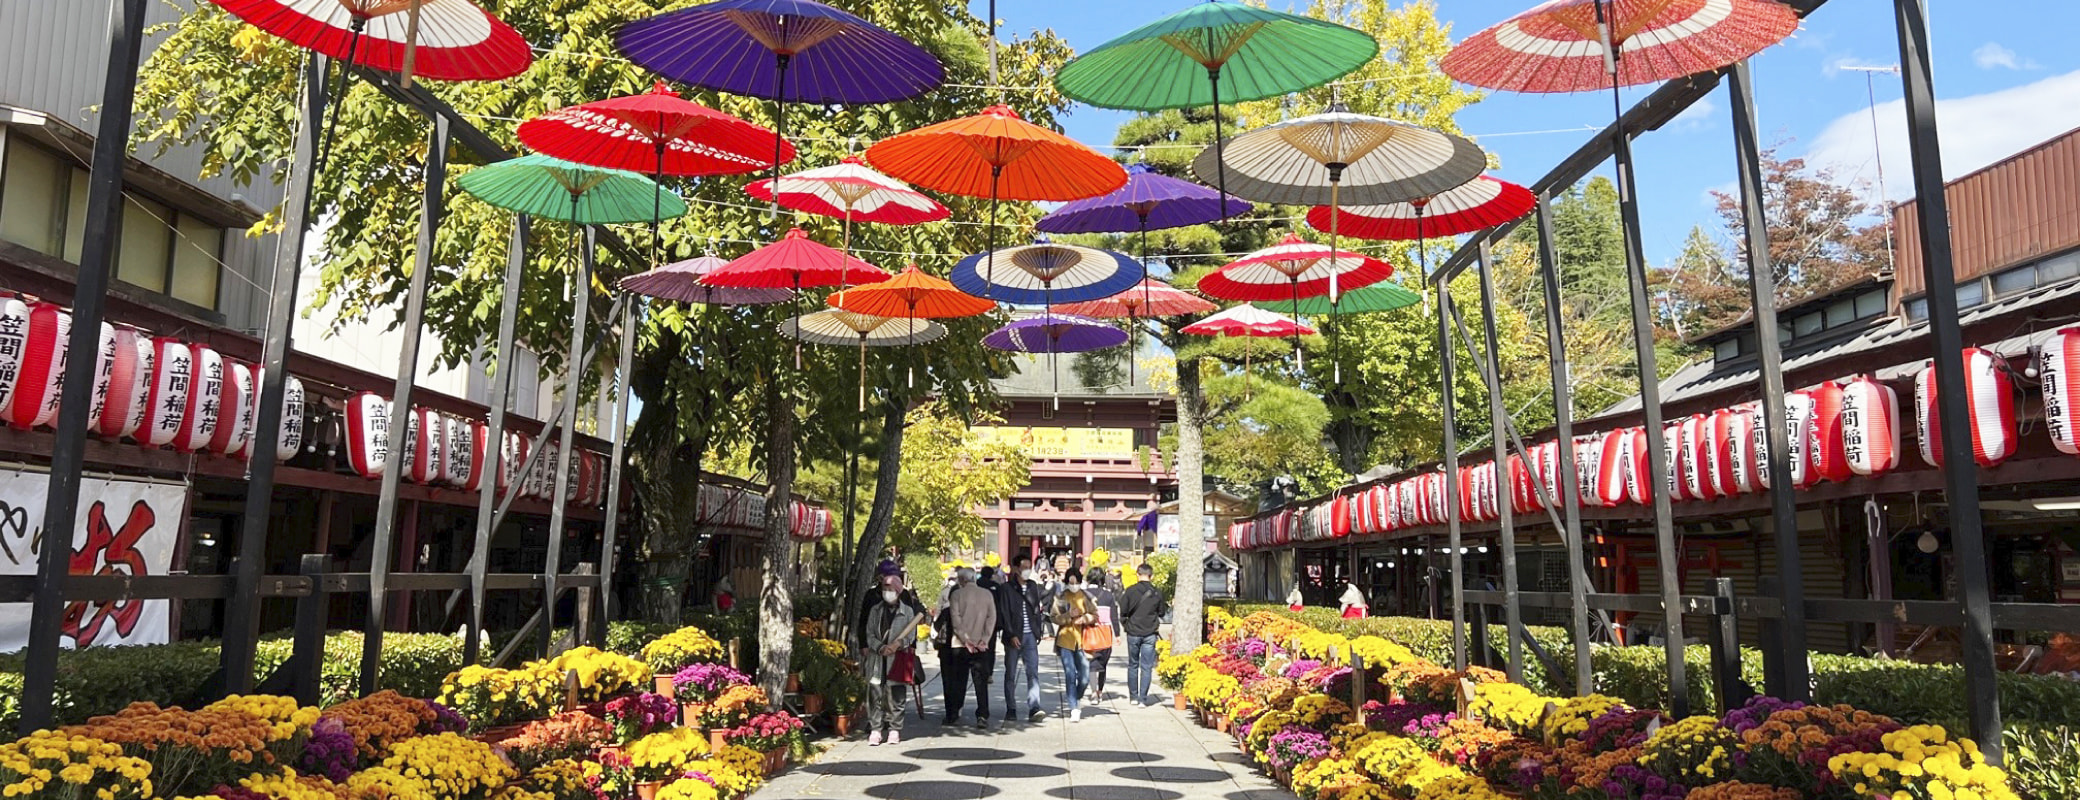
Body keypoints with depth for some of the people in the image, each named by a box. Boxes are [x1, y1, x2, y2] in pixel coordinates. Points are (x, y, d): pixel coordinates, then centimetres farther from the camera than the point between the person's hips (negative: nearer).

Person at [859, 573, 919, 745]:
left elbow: (910, 635, 2)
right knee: (875, 695, -1)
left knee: (895, 696, 0)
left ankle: (894, 729, 9)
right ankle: (875, 729, 5)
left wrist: (898, 644, -17)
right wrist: (880, 647, -11)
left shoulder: (907, 611, 5)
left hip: (897, 660, -2)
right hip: (877, 658, 2)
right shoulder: (875, 610, 11)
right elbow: (869, 634, 6)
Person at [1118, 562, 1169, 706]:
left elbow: (1123, 610, -7)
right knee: (1146, 667, 4)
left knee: (1132, 665, 14)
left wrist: (1125, 624, 10)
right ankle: (1143, 699, 0)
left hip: (1133, 633, 0)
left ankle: (1133, 696, 17)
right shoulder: (1157, 593, -4)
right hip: (1150, 634, 0)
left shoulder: (1131, 590, -8)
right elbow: (1162, 612, 6)